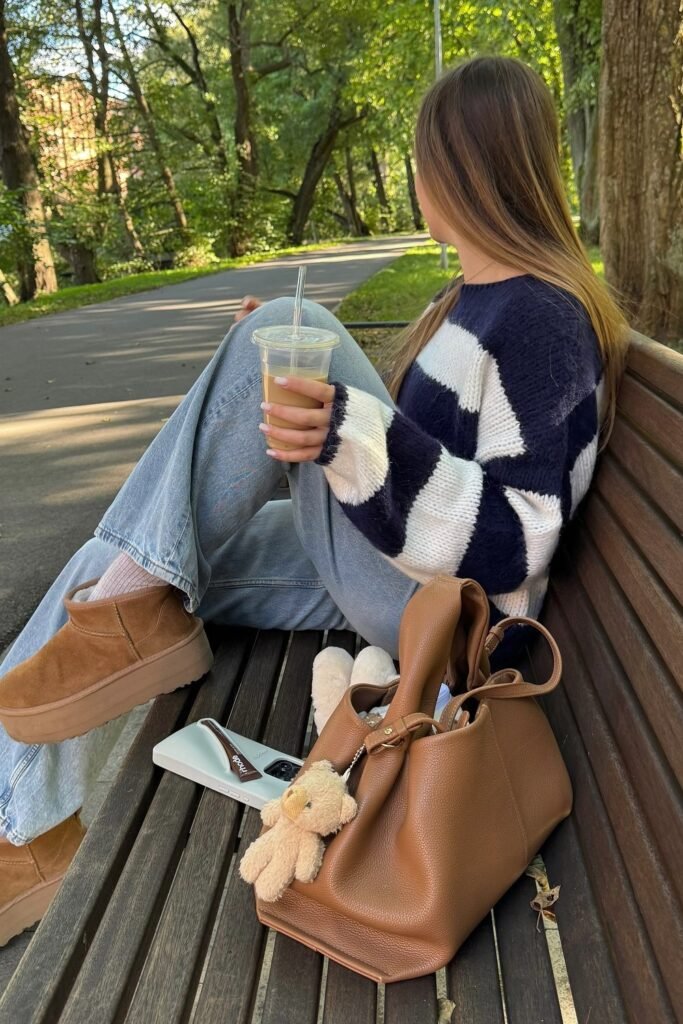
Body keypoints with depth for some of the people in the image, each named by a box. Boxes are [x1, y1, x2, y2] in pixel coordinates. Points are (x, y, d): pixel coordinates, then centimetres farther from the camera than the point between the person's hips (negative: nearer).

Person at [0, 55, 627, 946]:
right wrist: (310, 375, 21)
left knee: (280, 327, -22)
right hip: (383, 565, 9)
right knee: (108, 571, 0)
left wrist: (358, 438, -36)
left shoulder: (542, 320, -17)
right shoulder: (480, 294, 12)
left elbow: (513, 545, -23)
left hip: (446, 606, -9)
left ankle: (137, 605, -14)